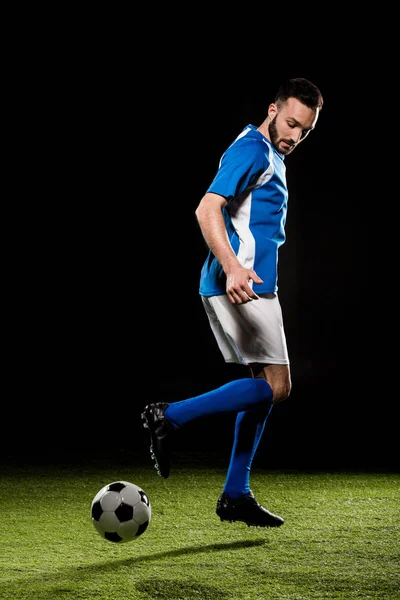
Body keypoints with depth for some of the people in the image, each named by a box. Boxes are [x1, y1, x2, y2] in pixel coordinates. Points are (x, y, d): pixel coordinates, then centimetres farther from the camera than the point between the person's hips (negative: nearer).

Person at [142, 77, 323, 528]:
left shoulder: (272, 157, 22)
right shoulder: (251, 150, -11)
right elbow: (207, 210, -23)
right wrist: (232, 267, -35)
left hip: (247, 284, 10)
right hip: (242, 284, -10)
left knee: (265, 386, 10)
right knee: (275, 386, -11)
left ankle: (235, 496, 13)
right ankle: (169, 417, -11)